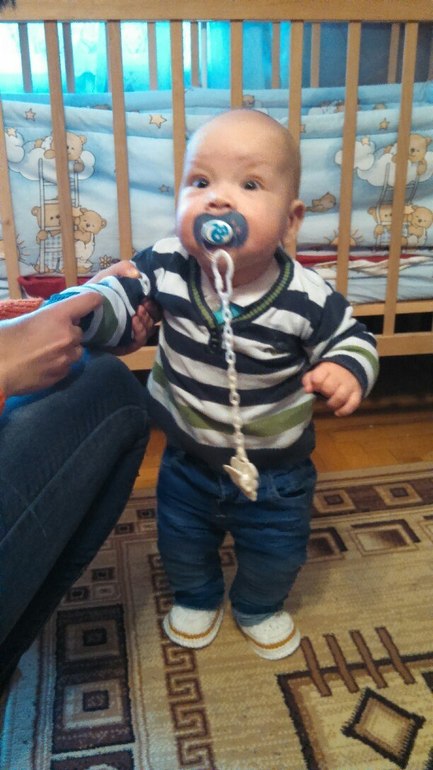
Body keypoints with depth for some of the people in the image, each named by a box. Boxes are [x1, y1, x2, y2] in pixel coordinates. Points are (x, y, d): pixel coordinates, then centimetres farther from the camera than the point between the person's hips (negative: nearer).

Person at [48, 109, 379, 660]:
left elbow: (351, 339, -12)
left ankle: (259, 607, 54)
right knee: (181, 542, 24)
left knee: (276, 553, 21)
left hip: (275, 469, -1)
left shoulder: (308, 299, -27)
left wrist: (347, 372, -33)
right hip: (187, 457, 2)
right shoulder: (165, 267, -22)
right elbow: (118, 296, -8)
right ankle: (197, 597, 57)